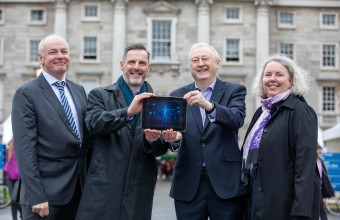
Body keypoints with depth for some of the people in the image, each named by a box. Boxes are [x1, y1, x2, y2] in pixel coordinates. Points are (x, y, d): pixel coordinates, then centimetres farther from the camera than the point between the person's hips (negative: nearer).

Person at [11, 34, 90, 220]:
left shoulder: (79, 91, 12)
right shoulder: (26, 93, -7)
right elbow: (25, 149, -13)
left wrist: (88, 181, 9)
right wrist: (36, 196, -18)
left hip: (77, 188, 6)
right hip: (46, 190, -6)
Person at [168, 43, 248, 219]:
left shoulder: (234, 91, 3)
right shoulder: (177, 96, 9)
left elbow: (237, 120, -14)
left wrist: (208, 105, -31)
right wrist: (174, 138, -23)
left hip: (226, 183, -2)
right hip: (188, 184, 2)